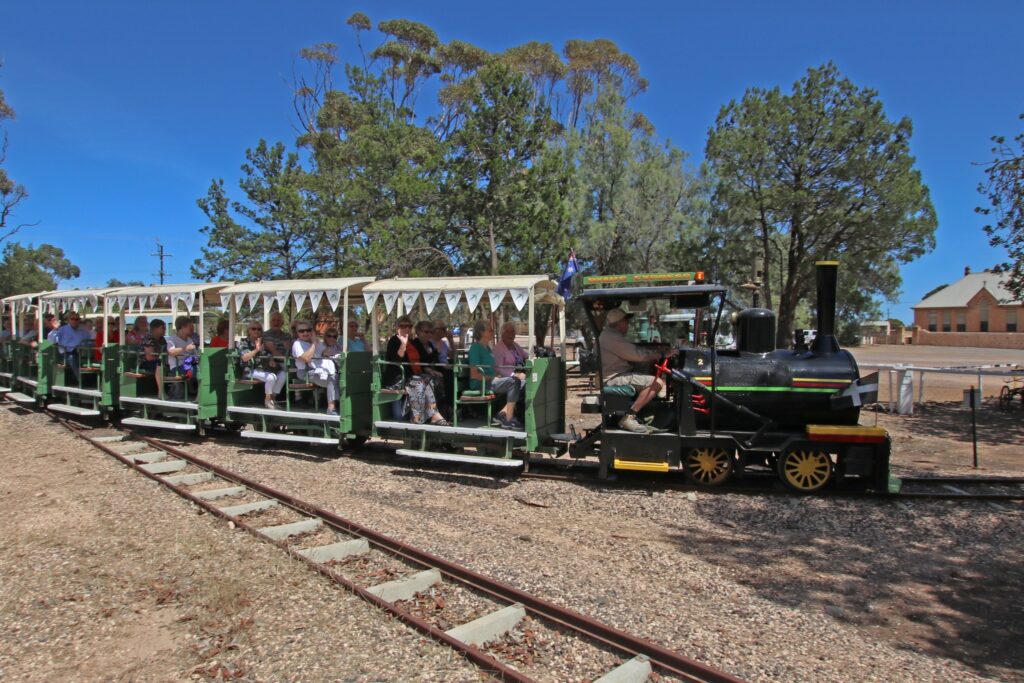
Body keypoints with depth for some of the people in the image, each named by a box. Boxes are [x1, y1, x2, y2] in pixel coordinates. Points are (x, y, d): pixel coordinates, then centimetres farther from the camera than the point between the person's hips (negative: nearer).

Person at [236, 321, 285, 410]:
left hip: (263, 369, 7)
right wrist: (256, 350, -30)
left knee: (283, 374, -14)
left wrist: (272, 361, -7)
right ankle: (267, 400, -11)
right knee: (271, 377, -31)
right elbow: (244, 358, -17)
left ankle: (272, 398, -5)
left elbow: (269, 356, 18)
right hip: (250, 370, -6)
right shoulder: (243, 341, -1)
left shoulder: (262, 342, 17)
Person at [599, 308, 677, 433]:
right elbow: (637, 355, -21)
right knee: (657, 383, -19)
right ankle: (628, 418, -19)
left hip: (615, 375, 11)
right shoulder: (611, 337, -16)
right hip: (614, 378, -11)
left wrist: (655, 354, 9)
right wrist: (662, 354, -15)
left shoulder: (609, 335, 20)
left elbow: (632, 355, 17)